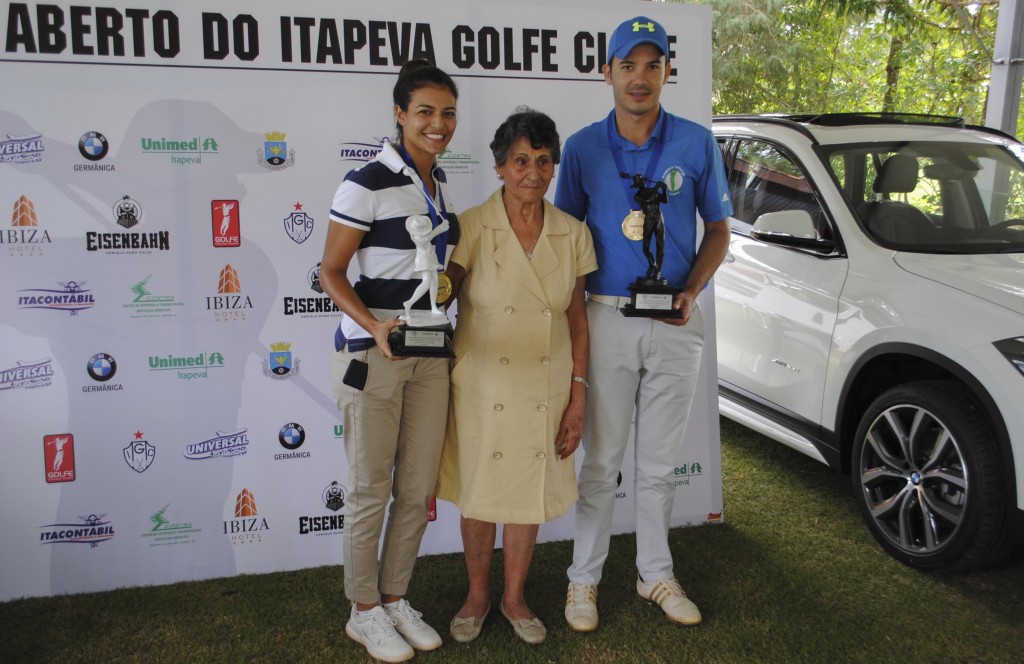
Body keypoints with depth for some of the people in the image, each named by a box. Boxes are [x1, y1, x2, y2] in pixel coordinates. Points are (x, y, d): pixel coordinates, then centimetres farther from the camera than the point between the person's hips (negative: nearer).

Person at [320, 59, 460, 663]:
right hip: (372, 353, -7)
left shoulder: (441, 183, 10)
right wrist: (374, 326, -24)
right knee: (371, 488, 4)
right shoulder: (367, 184, -13)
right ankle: (364, 611, 23)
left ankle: (395, 598, 30)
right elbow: (331, 272, -12)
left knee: (419, 488, 12)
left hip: (431, 353, 7)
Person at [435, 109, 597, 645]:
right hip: (481, 385, -2)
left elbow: (577, 319, 4)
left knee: (531, 494, 14)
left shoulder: (572, 234, -1)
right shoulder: (472, 228, -10)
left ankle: (514, 598, 36)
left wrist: (578, 395, 2)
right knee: (479, 492, 11)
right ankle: (477, 595, 36)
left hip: (544, 388, 3)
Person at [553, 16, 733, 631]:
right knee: (601, 460, 6)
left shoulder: (697, 143, 1)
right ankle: (585, 578, 21)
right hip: (607, 318, -1)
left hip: (675, 324, 1)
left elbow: (719, 228, 8)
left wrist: (691, 291, -8)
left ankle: (657, 574, 29)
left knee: (660, 462, 13)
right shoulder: (583, 147, 0)